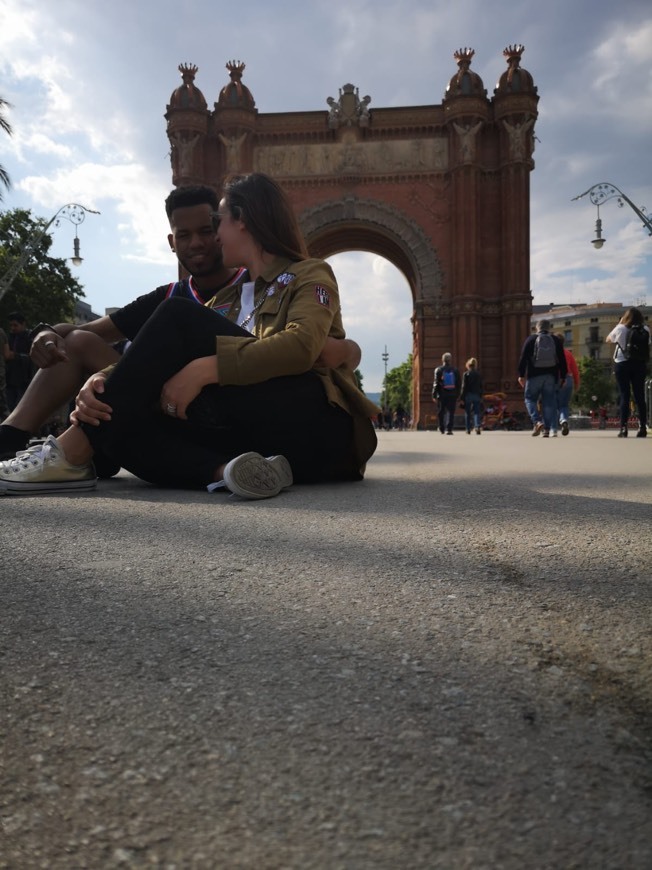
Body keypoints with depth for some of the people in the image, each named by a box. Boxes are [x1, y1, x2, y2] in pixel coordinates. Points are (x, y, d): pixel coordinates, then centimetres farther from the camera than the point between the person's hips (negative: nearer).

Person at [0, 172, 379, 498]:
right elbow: (161, 356, 10)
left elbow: (301, 346, -16)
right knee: (126, 421, -14)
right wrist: (104, 381, -10)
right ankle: (231, 469, -35)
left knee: (178, 318, -16)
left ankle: (71, 456, -19)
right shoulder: (226, 301, 25)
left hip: (313, 429, -6)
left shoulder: (310, 274, 7)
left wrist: (203, 370, -25)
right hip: (259, 436, 6)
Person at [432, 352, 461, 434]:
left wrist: (434, 394, -3)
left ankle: (442, 429, 19)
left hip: (442, 394, 0)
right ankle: (449, 429, -10)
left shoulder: (438, 370, -3)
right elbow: (459, 383, 5)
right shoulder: (455, 370, 3)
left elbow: (436, 383, -6)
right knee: (451, 412, 0)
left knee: (442, 412, 11)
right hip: (453, 395, 1)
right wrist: (457, 393, 11)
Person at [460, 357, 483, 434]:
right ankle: (478, 426, -17)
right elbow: (481, 387, 8)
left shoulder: (466, 374, -7)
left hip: (468, 395, -3)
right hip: (477, 395, 3)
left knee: (467, 413, 7)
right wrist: (480, 396, 14)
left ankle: (468, 429, 10)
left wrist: (462, 396, -5)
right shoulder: (479, 374, 4)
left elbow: (464, 386, -9)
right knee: (477, 412, 4)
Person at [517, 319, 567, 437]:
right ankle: (547, 429, 0)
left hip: (534, 375, -2)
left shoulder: (531, 339, 2)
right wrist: (563, 376, 11)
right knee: (549, 401, 5)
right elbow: (562, 360, 7)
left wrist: (521, 375, -1)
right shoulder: (555, 340, 10)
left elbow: (523, 358, -4)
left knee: (530, 398, 8)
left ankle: (537, 421, -14)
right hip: (551, 376, 2)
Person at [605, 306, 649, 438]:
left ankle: (623, 428, -5)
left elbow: (608, 339, 10)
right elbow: (648, 346, 7)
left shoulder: (621, 328, -5)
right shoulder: (645, 330, 2)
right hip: (640, 365, 2)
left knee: (624, 396, -1)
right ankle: (643, 428, 5)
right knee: (640, 396, 6)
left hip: (622, 364, -2)